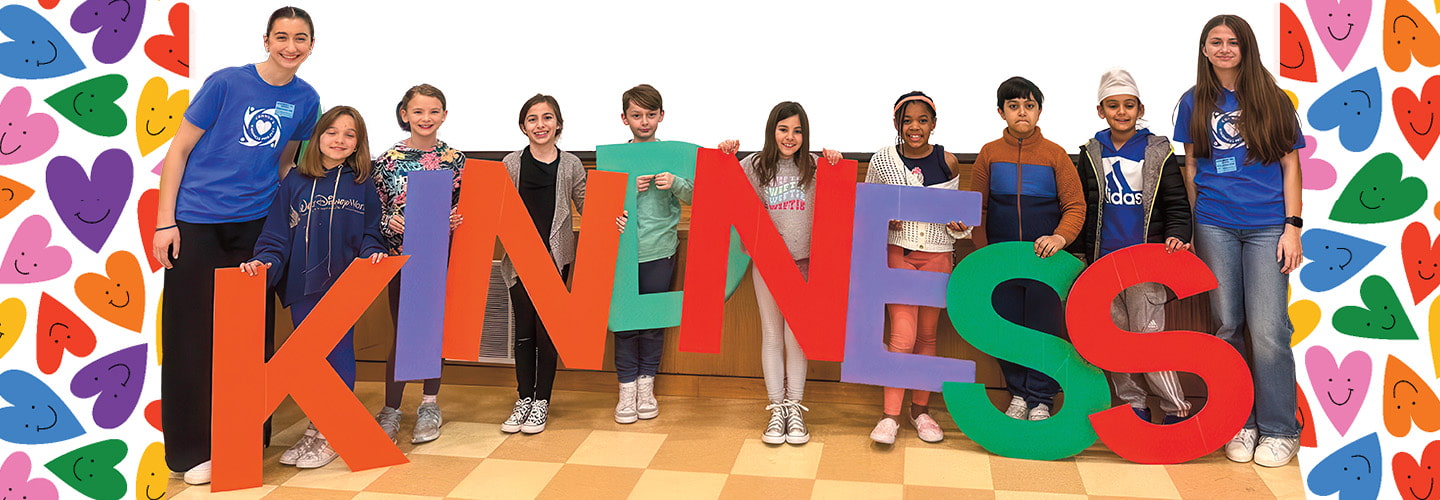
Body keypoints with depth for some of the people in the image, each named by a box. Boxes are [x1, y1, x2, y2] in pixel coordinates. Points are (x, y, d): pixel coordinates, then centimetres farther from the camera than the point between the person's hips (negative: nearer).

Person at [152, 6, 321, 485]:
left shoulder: (305, 99, 3)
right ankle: (192, 450, 9)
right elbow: (179, 148, -4)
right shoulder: (226, 82, -8)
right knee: (193, 334, -1)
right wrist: (165, 221, -8)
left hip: (253, 224, 4)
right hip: (195, 223, -3)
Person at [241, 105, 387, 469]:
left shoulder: (362, 185, 4)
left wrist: (372, 251, -12)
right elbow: (278, 236, 1)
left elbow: (370, 232, 8)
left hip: (343, 286, -1)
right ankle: (316, 427, 21)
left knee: (338, 354, 0)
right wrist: (265, 262, -15)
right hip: (302, 287, 1)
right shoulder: (294, 183, 3)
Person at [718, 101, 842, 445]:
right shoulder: (754, 166, 1)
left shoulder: (816, 167, 1)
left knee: (797, 335, 3)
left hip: (803, 261, 0)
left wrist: (837, 167, -10)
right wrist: (727, 158, -8)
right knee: (772, 335, 5)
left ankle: (795, 409, 12)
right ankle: (777, 410, 12)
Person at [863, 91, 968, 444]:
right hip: (898, 252, -2)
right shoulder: (883, 161, -1)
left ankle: (920, 409, 24)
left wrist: (961, 225, -7)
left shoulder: (948, 162, 1)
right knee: (902, 336, -11)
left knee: (927, 335, 10)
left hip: (937, 255, 2)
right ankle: (890, 415, -3)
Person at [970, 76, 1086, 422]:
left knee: (1045, 329, 2)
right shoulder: (989, 154, 4)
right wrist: (983, 252, 3)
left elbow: (1075, 205, -1)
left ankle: (1040, 400, 16)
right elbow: (977, 208, 9)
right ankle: (1018, 394, 23)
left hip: (1046, 259, -2)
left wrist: (1060, 237, -19)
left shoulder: (1055, 154, 0)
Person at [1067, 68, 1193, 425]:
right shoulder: (1091, 154, 9)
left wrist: (1176, 236, -14)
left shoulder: (1159, 152, 2)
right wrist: (1077, 250, 12)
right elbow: (1081, 207, 15)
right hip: (1103, 261, 4)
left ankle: (1177, 409, 3)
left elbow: (1177, 204, 3)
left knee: (1148, 335, -8)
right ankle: (1133, 404, 19)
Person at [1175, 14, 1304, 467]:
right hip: (1215, 226, 2)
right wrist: (1188, 227, 8)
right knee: (1227, 326, 5)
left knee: (1267, 329, -6)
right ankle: (1239, 423, 16)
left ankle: (1279, 430, 7)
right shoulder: (1194, 103, 9)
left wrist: (1293, 226, -2)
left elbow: (1290, 164, 5)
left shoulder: (1271, 99, 5)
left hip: (1267, 226, -1)